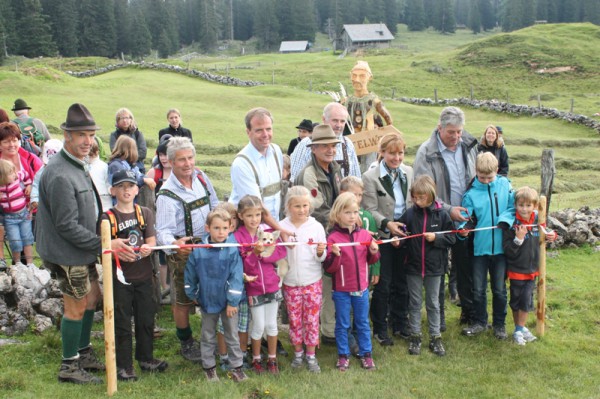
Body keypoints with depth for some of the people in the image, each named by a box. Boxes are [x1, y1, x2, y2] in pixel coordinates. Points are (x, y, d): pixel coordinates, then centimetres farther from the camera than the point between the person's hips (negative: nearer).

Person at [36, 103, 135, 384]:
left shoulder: (78, 164, 8)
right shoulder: (60, 175, -25)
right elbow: (67, 226, -26)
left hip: (82, 250, 10)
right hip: (67, 254, -10)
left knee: (92, 298, 19)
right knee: (76, 307, 2)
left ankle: (84, 354, 35)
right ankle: (70, 366, 18)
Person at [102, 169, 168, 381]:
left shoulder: (145, 213, 7)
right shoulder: (108, 218, -5)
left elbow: (151, 241, 3)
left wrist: (147, 248, -19)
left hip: (143, 275, 4)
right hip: (120, 277, -4)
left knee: (146, 319, 12)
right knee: (122, 322, 3)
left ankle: (146, 358, 29)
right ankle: (124, 365, 14)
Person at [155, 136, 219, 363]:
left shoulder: (201, 177, 1)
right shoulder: (167, 195, -19)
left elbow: (215, 206, 14)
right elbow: (163, 230, -27)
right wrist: (174, 243, -47)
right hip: (183, 252, -6)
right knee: (183, 301, 7)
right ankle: (186, 343, 24)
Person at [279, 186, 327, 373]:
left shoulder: (316, 227, -3)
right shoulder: (282, 228, -5)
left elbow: (322, 257, 0)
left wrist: (320, 252, -21)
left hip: (313, 282, 0)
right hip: (290, 282, 0)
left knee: (312, 319, 5)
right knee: (294, 320, 10)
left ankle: (311, 356, 19)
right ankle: (298, 353, 27)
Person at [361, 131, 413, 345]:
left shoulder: (408, 173, 4)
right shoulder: (370, 177, -12)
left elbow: (413, 203, 12)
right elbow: (370, 210, -13)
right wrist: (387, 224, -26)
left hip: (404, 236, 5)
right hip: (383, 237, -5)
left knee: (402, 283, 14)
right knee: (383, 285, 3)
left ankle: (400, 325, 30)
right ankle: (380, 329, 18)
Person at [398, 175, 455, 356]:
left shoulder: (441, 214, -7)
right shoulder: (410, 214, -5)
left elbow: (451, 238, -4)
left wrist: (436, 238, -19)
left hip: (434, 266, -1)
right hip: (413, 266, 1)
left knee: (433, 303, 12)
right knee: (415, 303, 11)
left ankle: (435, 338, 22)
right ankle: (415, 337, 23)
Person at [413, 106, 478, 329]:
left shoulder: (469, 146, 1)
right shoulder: (426, 152, -14)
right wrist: (448, 210, -23)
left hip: (465, 219, 4)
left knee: (466, 268, 13)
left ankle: (469, 311, 27)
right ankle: (437, 315, 22)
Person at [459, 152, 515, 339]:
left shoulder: (504, 185, -3)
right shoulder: (471, 193, -8)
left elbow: (513, 206, 5)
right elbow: (467, 218, -9)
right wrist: (464, 228, -29)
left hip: (500, 246, 1)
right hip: (480, 247, -1)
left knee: (499, 289, 12)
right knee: (478, 289, 9)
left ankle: (499, 324, 27)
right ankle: (479, 322, 27)